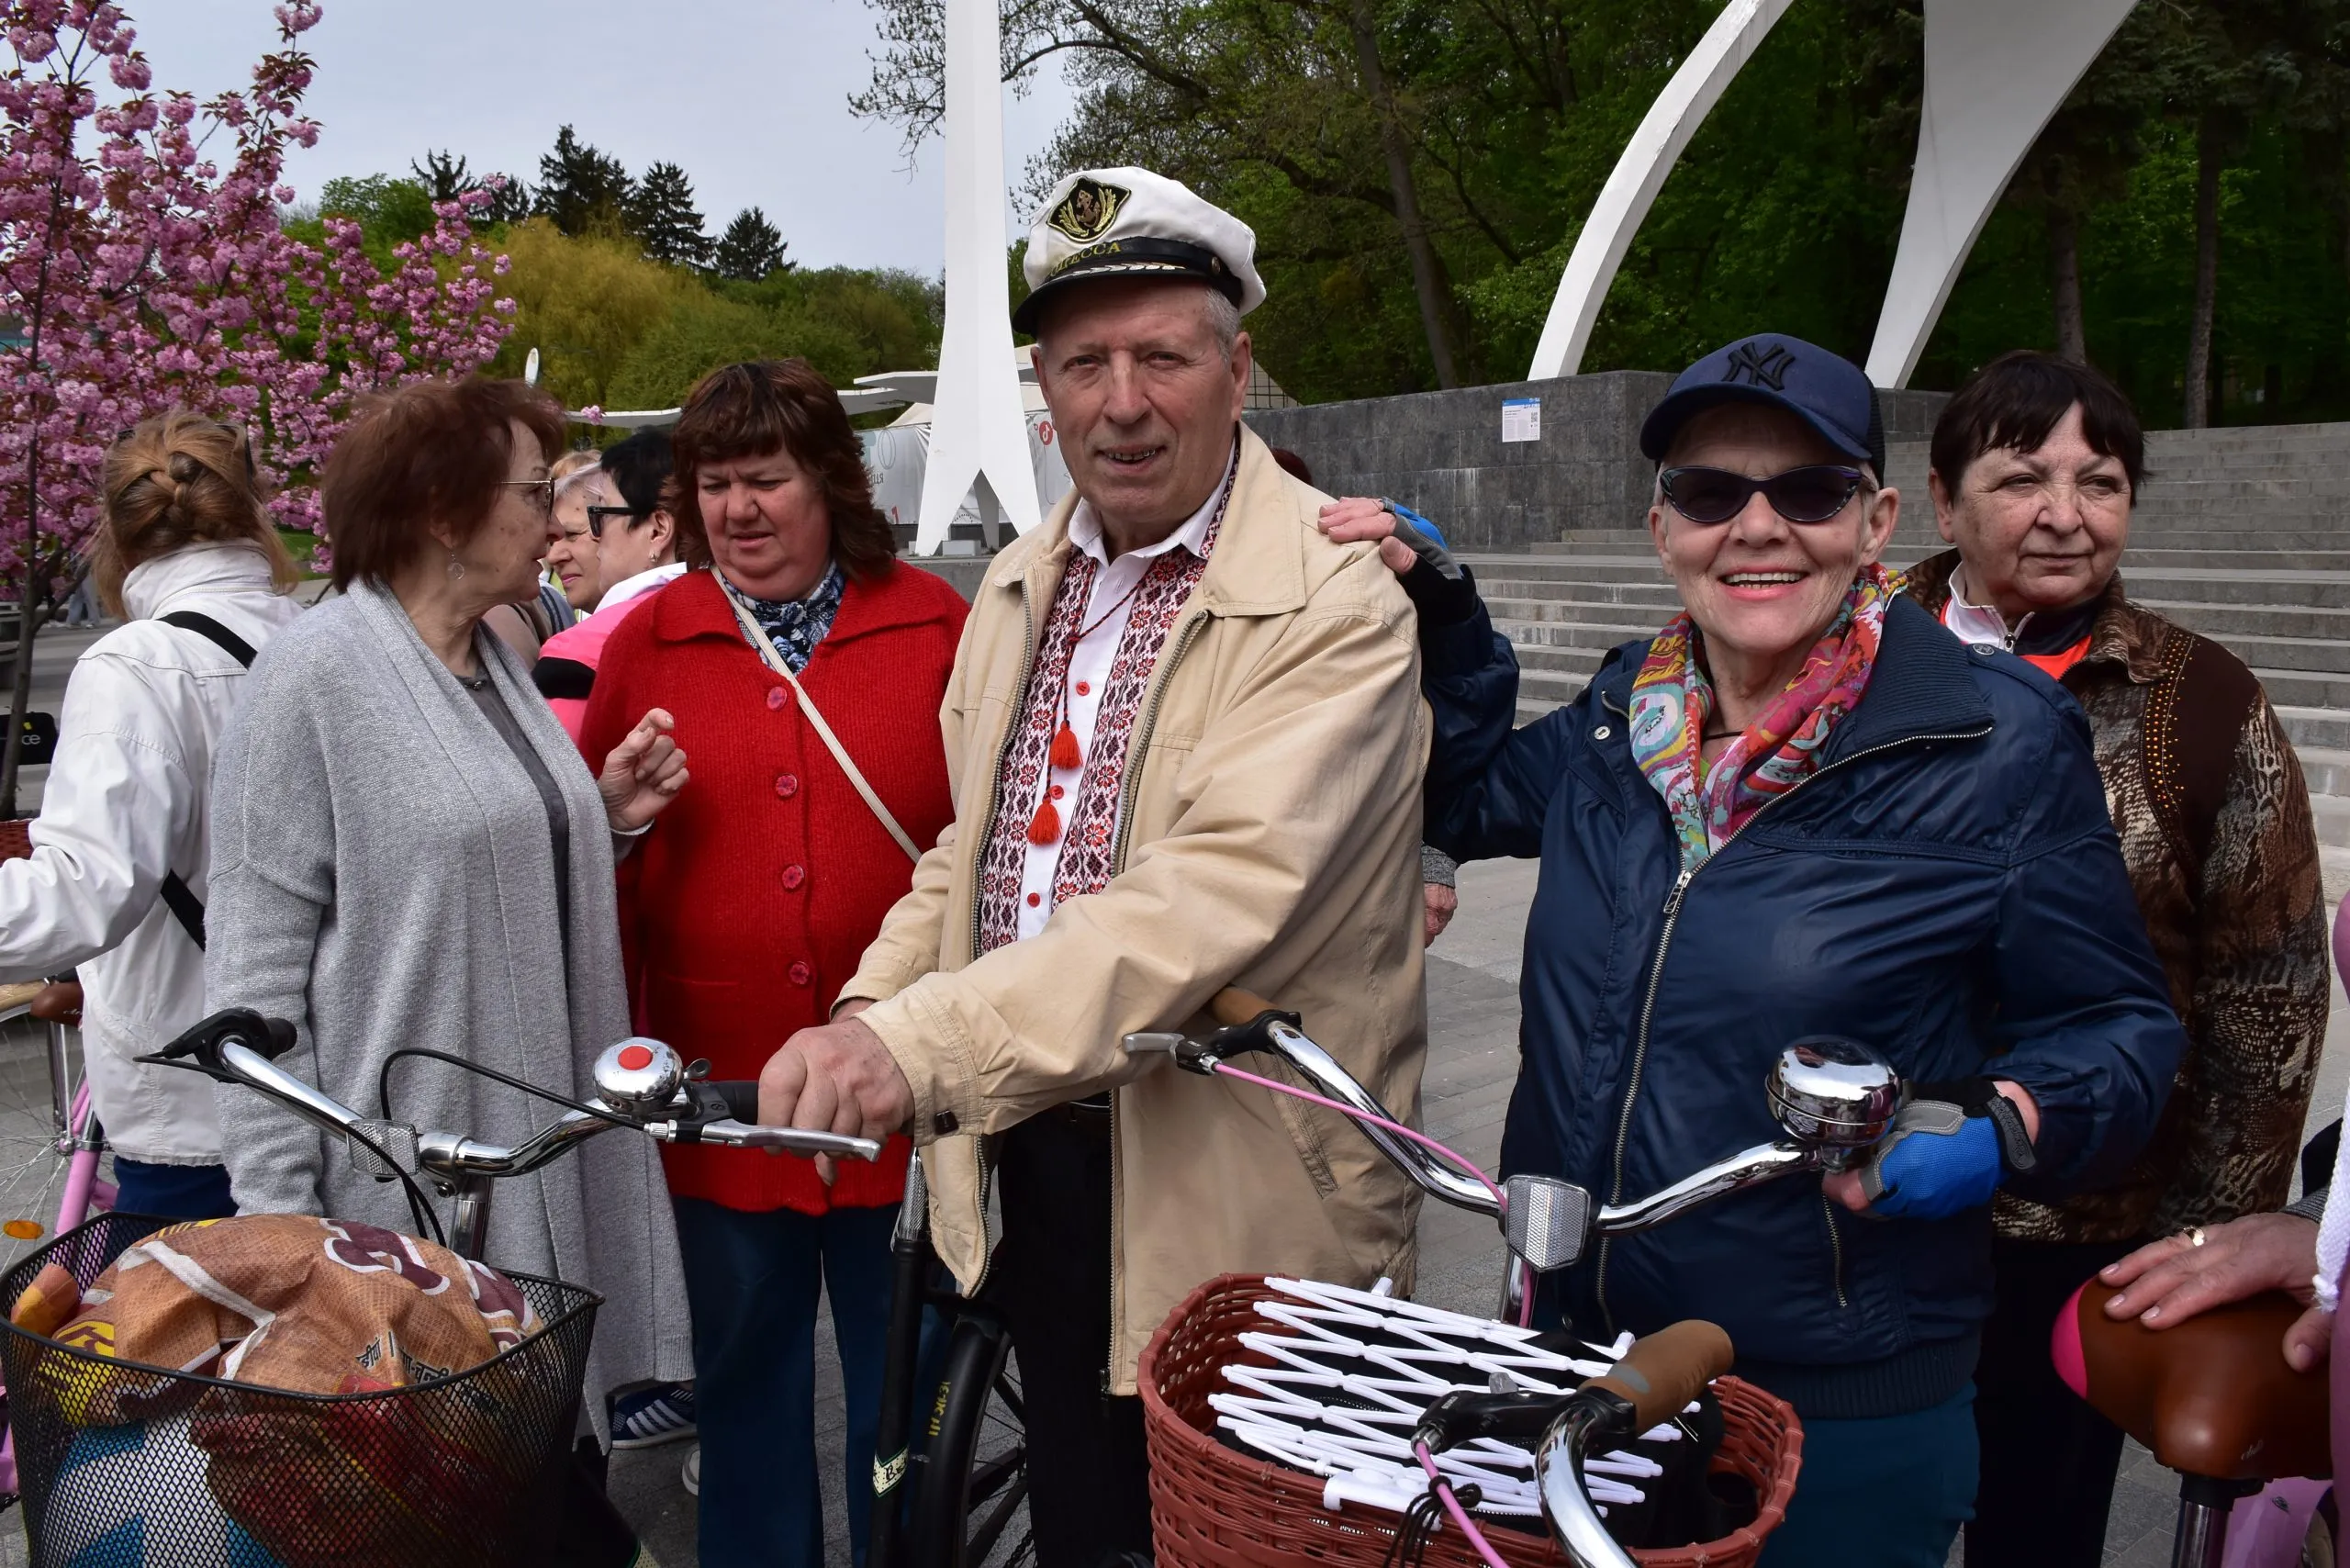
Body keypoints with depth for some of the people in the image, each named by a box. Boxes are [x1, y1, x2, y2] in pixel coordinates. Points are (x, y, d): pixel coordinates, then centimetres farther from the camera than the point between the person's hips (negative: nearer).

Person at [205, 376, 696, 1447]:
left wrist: (603, 821, 1)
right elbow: (256, 975, -14)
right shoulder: (316, 675, -12)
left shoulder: (499, 662, 10)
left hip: (538, 1151, 7)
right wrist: (281, 1212, -16)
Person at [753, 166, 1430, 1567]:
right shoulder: (1022, 583, 8)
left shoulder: (1337, 599, -19)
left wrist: (923, 1047, -37)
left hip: (1242, 1192, -6)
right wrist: (870, 1010, -2)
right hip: (1037, 1159, 7)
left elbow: (1219, 896, -31)